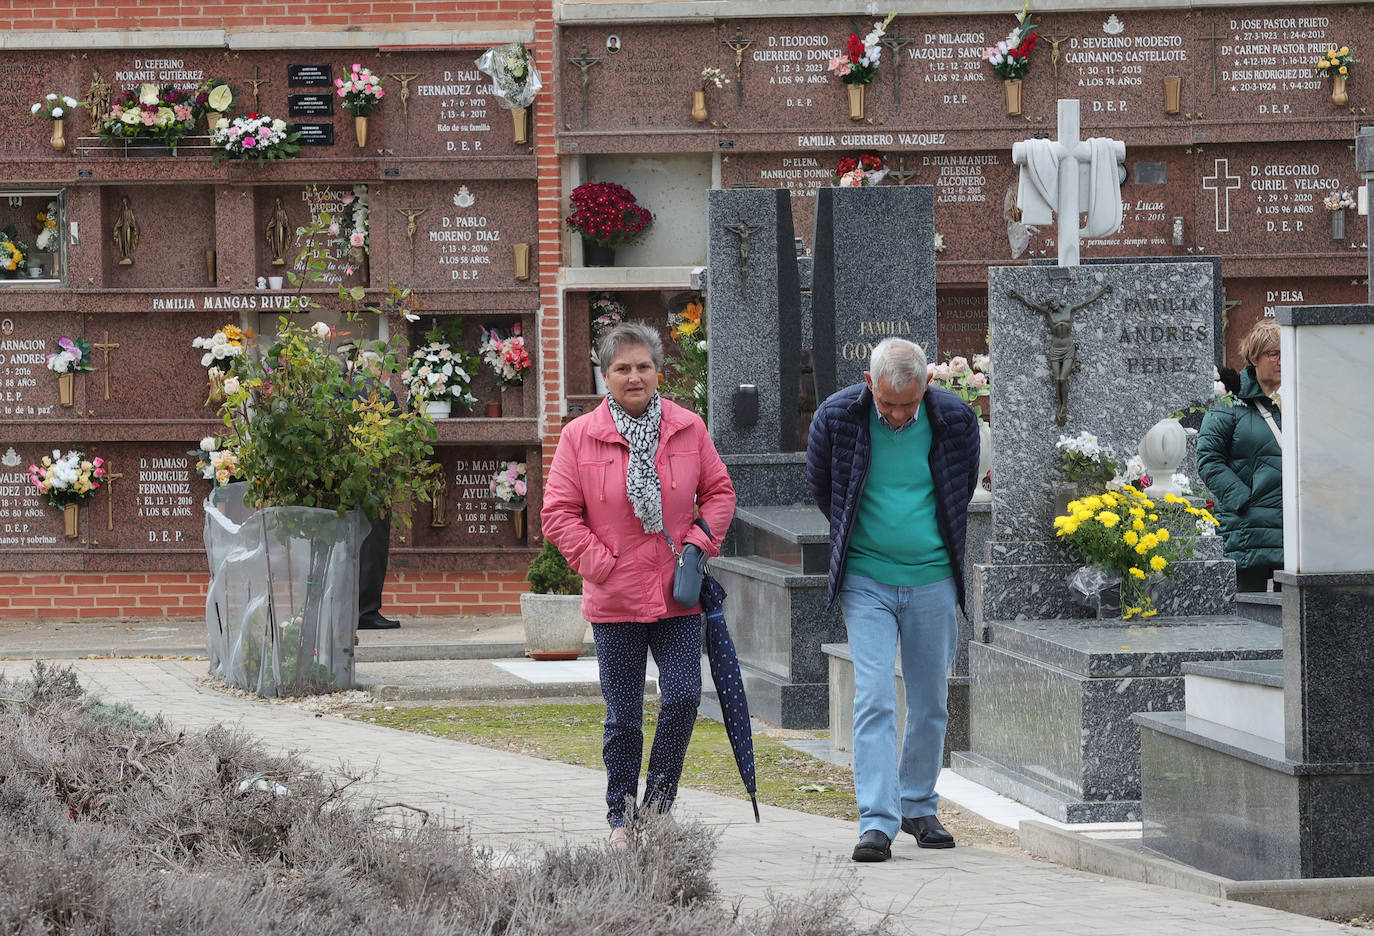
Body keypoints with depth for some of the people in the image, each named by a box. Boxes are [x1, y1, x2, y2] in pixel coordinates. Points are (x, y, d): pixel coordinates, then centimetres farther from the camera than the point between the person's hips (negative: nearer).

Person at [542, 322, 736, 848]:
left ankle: (658, 803, 10)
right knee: (623, 716, 3)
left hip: (677, 596, 1)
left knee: (683, 697, -8)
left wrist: (700, 543, -1)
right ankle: (621, 818, 16)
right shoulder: (580, 436, -2)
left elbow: (719, 490, 14)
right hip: (615, 600, -1)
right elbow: (559, 512, -2)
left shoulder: (687, 429, 4)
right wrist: (601, 564, -9)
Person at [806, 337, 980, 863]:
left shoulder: (955, 420, -7)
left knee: (930, 703, 9)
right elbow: (820, 485, 9)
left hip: (932, 579, 2)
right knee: (873, 698, -11)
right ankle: (877, 821, -13)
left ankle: (919, 808, 25)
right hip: (865, 582, -2)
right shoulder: (837, 418, -10)